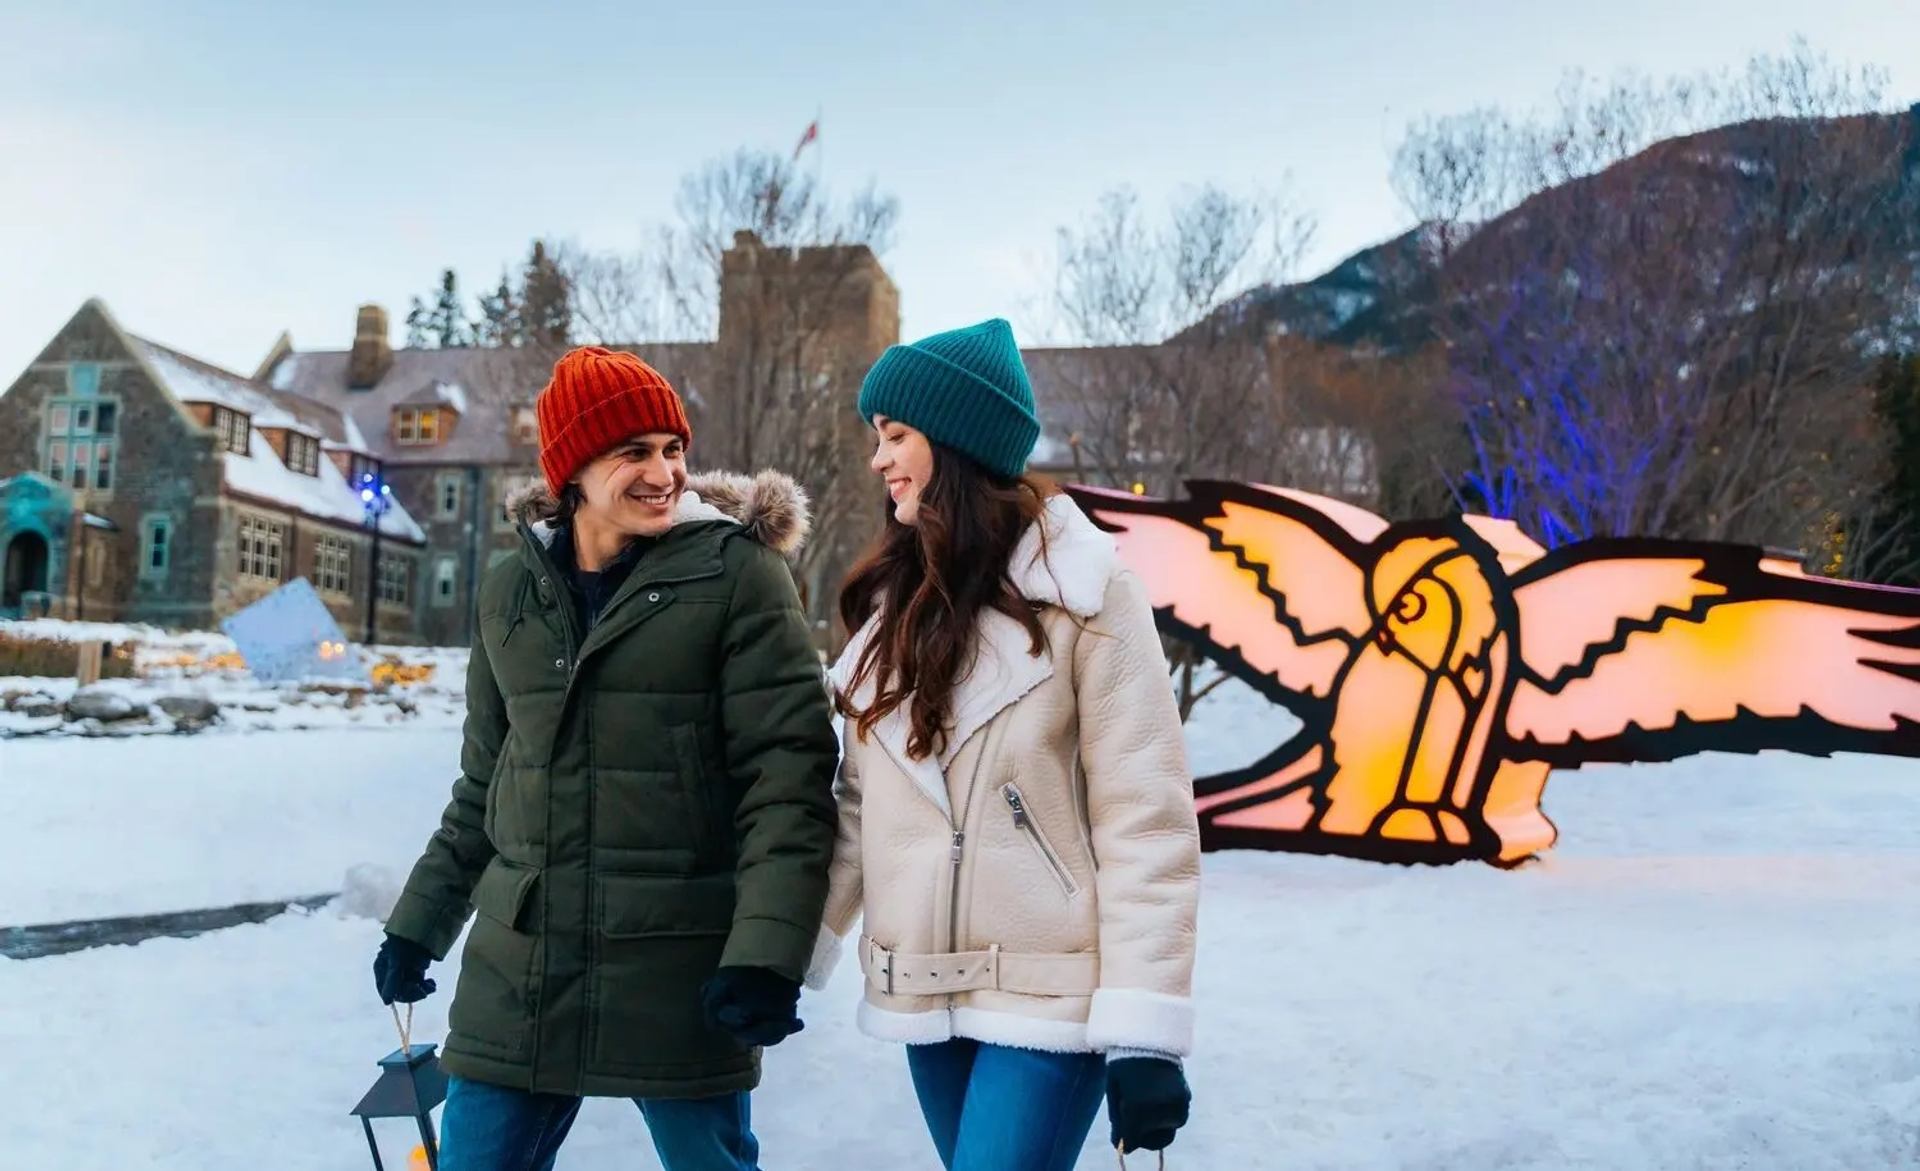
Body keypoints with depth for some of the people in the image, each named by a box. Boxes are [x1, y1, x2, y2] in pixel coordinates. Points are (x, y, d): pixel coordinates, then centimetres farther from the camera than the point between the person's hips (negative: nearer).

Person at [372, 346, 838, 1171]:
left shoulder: (738, 574, -7)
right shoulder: (511, 592, 8)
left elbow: (787, 775, -12)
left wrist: (765, 952, -20)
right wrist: (418, 926, 19)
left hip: (680, 975, -4)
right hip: (518, 970, 4)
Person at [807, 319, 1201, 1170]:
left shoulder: (1082, 593, -10)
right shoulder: (894, 598, 9)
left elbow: (1145, 825, -13)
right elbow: (863, 808, 11)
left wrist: (1143, 1032, -15)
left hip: (1048, 997, -6)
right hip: (924, 997, 6)